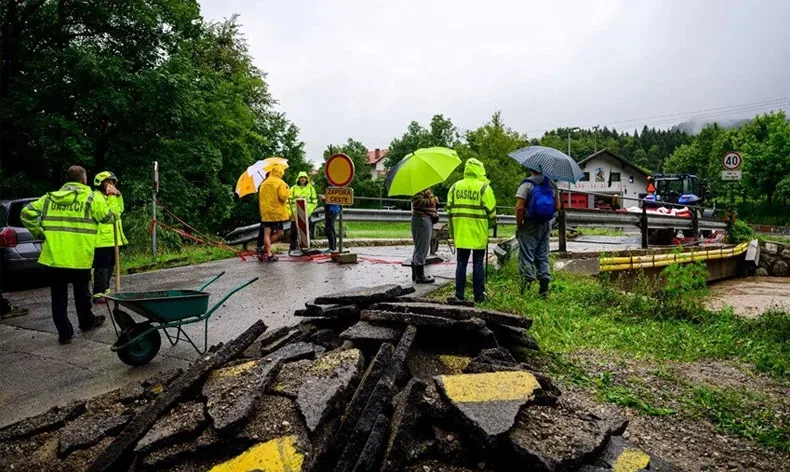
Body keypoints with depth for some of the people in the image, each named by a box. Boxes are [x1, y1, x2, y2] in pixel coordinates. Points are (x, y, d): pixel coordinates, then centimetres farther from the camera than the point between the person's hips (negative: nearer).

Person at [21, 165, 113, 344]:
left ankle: (64, 332, 9)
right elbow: (107, 217, -4)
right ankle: (86, 322, 34)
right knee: (81, 291, 16)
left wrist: (39, 233, 11)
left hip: (55, 254, 3)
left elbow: (27, 213, 6)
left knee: (59, 295, 8)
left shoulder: (50, 197, 9)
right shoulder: (92, 197, -5)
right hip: (80, 255, -3)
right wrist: (112, 199, 10)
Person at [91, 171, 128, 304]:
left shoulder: (110, 196, 19)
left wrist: (118, 196, 2)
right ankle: (98, 294, -10)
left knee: (109, 266, 18)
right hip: (102, 238, -10)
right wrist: (112, 197, -18)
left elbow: (120, 209, 11)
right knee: (102, 267, -11)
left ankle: (105, 290, 30)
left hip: (112, 238, 10)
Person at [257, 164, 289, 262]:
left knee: (267, 233, 5)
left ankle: (268, 253, 3)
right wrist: (287, 189, 0)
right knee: (279, 233, 5)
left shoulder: (264, 183, 12)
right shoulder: (280, 183, -6)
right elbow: (283, 197, -15)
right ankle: (264, 249, 2)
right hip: (276, 212, -6)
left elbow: (260, 198, 18)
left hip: (265, 212, 6)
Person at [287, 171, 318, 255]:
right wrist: (289, 212, -5)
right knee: (294, 231, 2)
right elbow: (289, 201, 5)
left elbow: (314, 201, 6)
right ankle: (292, 248, 12)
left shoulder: (310, 188, 7)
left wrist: (309, 211, -6)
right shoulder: (293, 188, 6)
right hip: (295, 213, 0)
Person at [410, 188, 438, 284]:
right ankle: (420, 276, 0)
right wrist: (432, 201, -15)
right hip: (422, 219, -11)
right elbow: (417, 201, -24)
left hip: (426, 219, 11)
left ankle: (415, 275, 23)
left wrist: (435, 213, 11)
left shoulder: (427, 189, 20)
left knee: (419, 248, 15)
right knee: (422, 248, -6)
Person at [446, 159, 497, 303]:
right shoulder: (484, 187, -6)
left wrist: (452, 231, 16)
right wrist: (492, 223, 14)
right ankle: (479, 295, 12)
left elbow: (449, 209, 9)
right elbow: (491, 209, -5)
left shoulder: (455, 187, 6)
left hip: (460, 233, 3)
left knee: (461, 263, 8)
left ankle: (459, 295, 8)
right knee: (478, 264, 5)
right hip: (478, 233, -3)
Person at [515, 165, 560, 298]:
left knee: (526, 257, 1)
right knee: (543, 256, 13)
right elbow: (557, 206, 9)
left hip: (529, 226, -5)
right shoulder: (552, 184, 7)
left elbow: (520, 208, -17)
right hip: (545, 226, 5)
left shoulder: (527, 184, -10)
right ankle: (544, 288, 11)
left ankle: (527, 280, -1)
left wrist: (518, 226, -9)